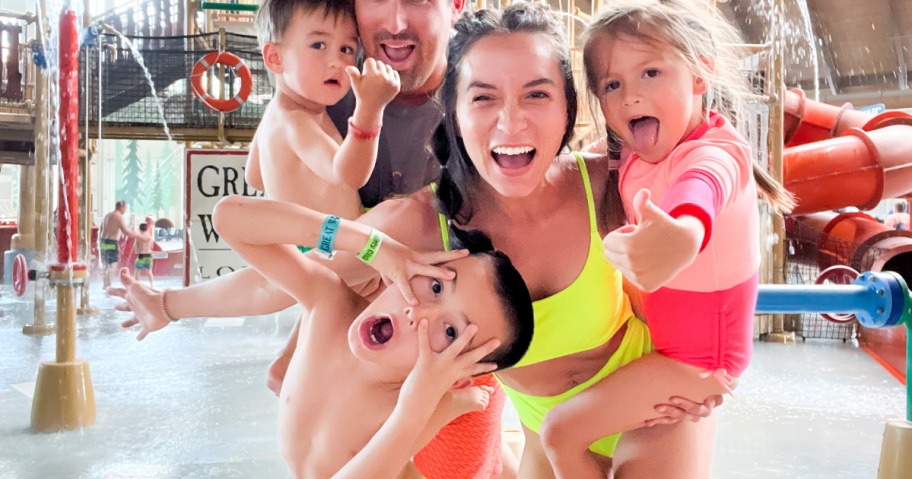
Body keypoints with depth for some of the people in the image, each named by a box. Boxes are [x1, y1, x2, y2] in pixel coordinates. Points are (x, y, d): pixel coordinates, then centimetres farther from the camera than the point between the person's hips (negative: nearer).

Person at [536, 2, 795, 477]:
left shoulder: (715, 153, -30)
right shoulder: (640, 159, -4)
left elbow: (701, 187, -56)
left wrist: (682, 235, -76)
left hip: (696, 358, -8)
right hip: (672, 342, 9)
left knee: (560, 431, -10)